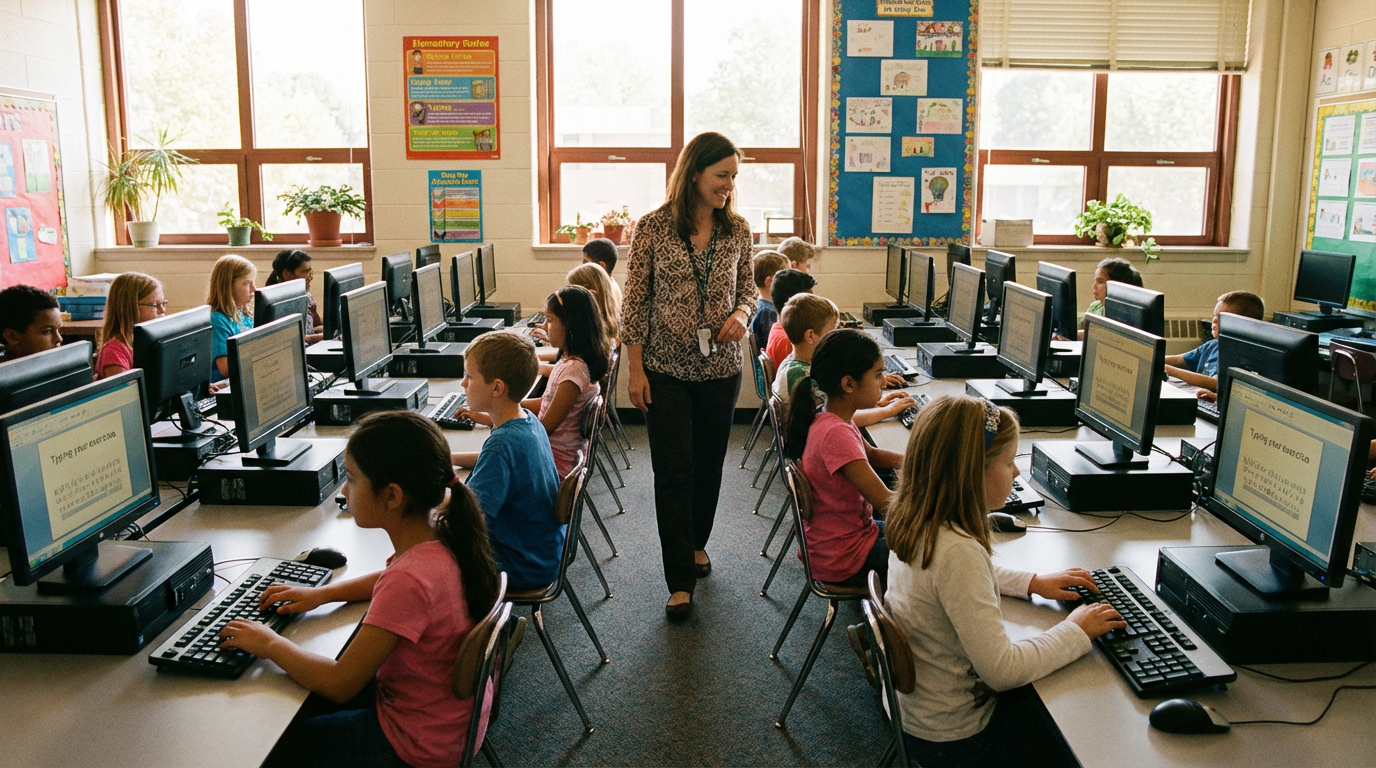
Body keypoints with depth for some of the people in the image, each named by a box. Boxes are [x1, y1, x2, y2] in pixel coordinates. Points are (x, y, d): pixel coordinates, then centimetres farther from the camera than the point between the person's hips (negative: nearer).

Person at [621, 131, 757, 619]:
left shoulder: (737, 230, 2)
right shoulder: (653, 228, -8)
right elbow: (635, 301, -5)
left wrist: (741, 314, -10)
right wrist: (635, 368, -7)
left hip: (720, 367, 4)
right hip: (665, 368, -3)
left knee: (710, 462, 15)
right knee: (673, 470, -2)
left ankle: (697, 542, 39)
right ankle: (681, 581, 5)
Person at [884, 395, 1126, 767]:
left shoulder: (914, 518, -7)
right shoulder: (957, 551, -34)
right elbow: (1002, 672, -30)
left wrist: (1032, 583, 6)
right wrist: (1076, 631, -17)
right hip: (954, 736, -8)